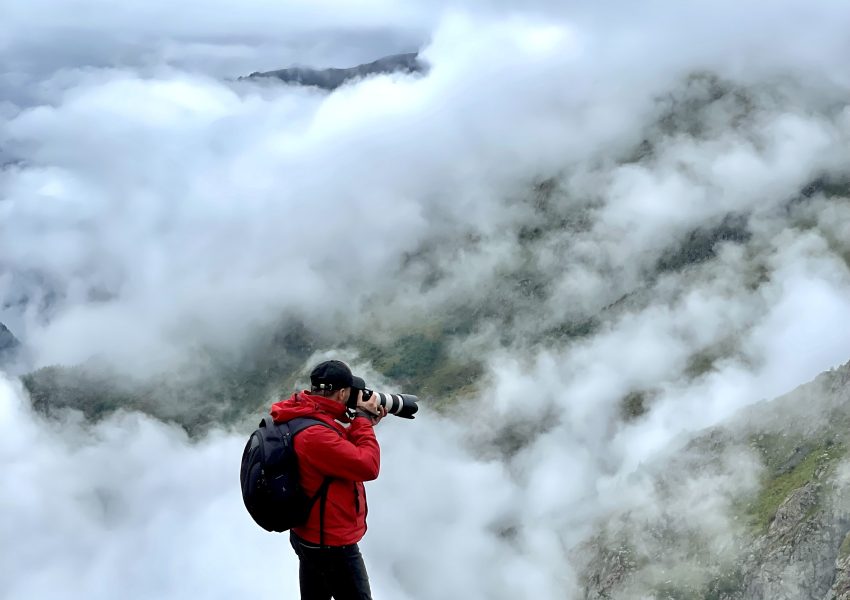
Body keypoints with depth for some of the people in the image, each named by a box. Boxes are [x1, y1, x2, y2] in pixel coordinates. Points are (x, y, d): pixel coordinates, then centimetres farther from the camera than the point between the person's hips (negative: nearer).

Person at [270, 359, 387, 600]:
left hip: (309, 535, 10)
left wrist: (363, 423, 6)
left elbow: (340, 450, 15)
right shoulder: (314, 433, -31)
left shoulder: (303, 415, 0)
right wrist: (363, 420, -17)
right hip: (331, 544, -10)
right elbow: (367, 466, -28)